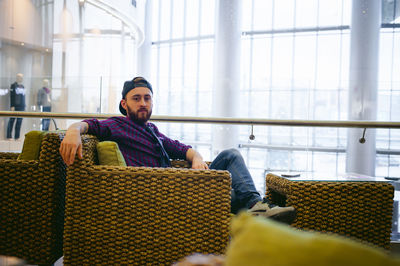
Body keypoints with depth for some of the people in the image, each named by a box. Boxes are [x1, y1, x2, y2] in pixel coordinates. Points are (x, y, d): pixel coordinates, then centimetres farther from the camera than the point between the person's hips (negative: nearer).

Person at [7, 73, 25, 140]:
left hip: (21, 107, 6)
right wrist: (12, 106, -14)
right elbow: (11, 96, -8)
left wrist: (24, 106, 14)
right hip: (15, 107, -6)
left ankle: (17, 137, 8)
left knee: (19, 122, 5)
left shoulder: (22, 86, 17)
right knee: (11, 121, -2)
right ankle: (9, 136, 1)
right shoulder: (13, 85, -1)